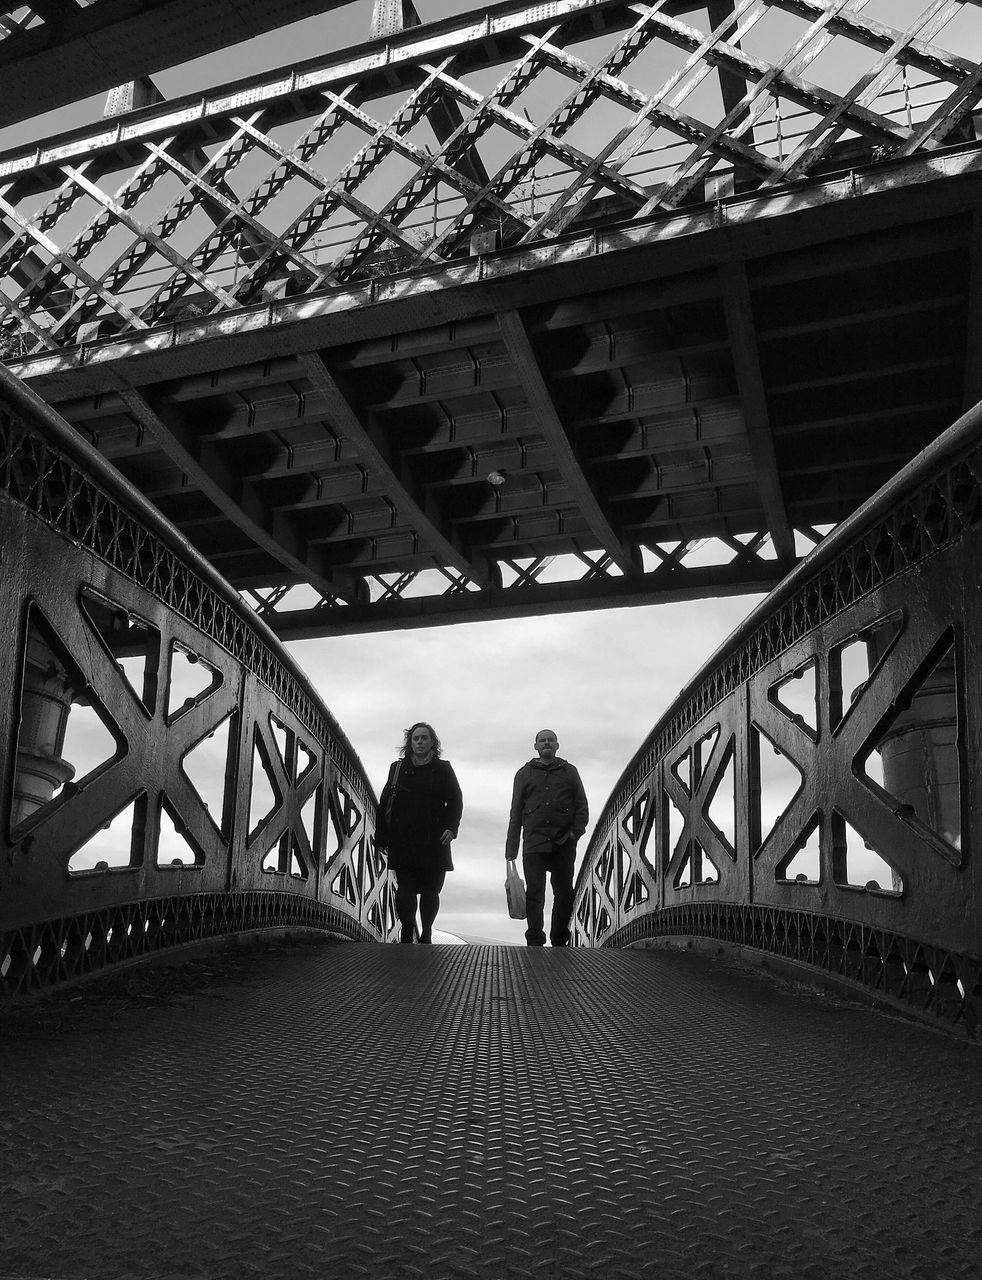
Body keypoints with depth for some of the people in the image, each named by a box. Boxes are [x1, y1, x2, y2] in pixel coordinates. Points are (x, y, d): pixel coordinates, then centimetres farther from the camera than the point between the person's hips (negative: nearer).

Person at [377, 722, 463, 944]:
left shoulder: (443, 769, 10)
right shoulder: (397, 768, 13)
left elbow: (455, 801, 7)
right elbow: (384, 804, 11)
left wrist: (451, 827, -9)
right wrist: (381, 836, 5)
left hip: (433, 842, 0)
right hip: (403, 840, 1)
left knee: (430, 890, 3)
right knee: (404, 889, -8)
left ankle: (426, 934, 18)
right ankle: (407, 932, 2)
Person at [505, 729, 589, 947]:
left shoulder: (569, 772, 15)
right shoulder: (524, 774, 15)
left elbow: (582, 806, 11)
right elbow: (515, 814, 12)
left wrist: (575, 832, -7)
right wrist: (511, 852, 5)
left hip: (563, 845, 1)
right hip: (534, 843, -1)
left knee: (564, 894, 3)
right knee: (534, 894, -6)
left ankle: (559, 942, 13)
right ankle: (535, 943, -3)